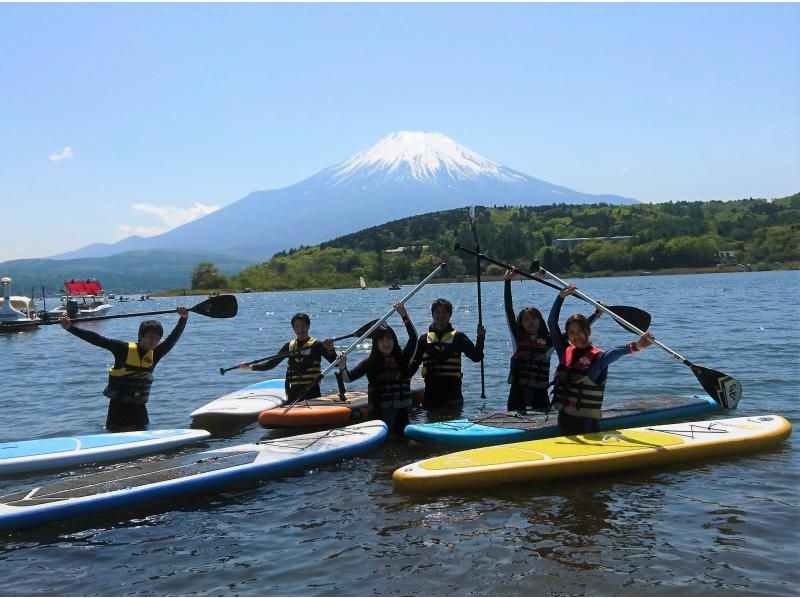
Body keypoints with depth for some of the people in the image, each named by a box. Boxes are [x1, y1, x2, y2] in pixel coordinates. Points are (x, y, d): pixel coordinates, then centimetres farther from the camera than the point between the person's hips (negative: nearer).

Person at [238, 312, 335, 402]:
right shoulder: (289, 346, 10)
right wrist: (251, 367, 3)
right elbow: (271, 363, 13)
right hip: (294, 391, 4)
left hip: (312, 391, -4)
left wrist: (330, 349, -25)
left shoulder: (316, 345, -2)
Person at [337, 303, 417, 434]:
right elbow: (348, 378, -2)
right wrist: (342, 367, -24)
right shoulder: (370, 363, 1)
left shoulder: (403, 358, 3)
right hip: (378, 412, -1)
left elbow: (413, 338, -9)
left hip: (400, 412, 1)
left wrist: (405, 316, -19)